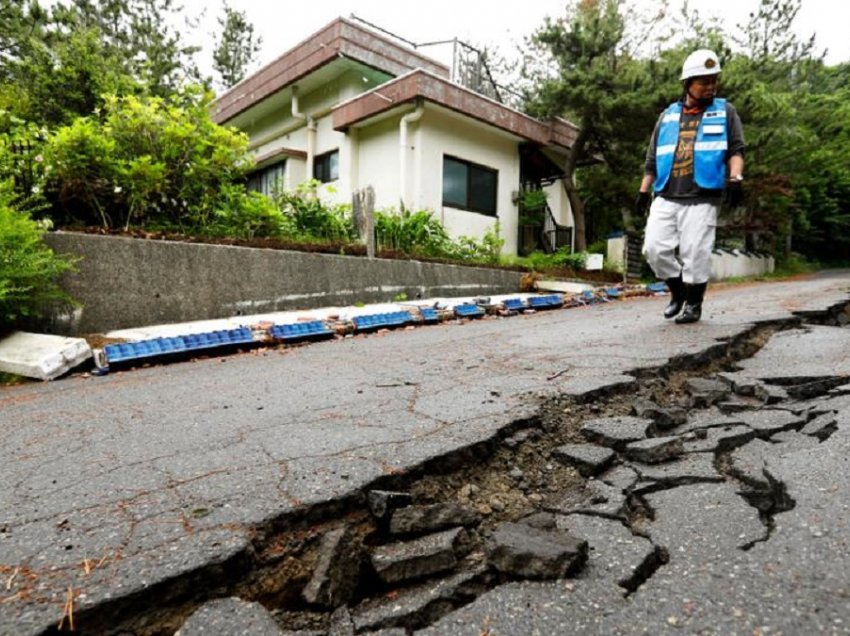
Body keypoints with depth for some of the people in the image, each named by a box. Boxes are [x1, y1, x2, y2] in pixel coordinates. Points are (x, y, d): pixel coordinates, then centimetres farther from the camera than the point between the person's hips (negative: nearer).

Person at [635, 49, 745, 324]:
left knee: (695, 254, -5)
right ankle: (677, 291, 17)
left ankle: (693, 303, 12)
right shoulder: (668, 115, 18)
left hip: (701, 198, -2)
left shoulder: (725, 112, 13)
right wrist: (643, 191, 13)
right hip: (665, 197, 3)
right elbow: (652, 158, 19)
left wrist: (735, 178, -12)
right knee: (655, 248, -6)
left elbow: (736, 150, 6)